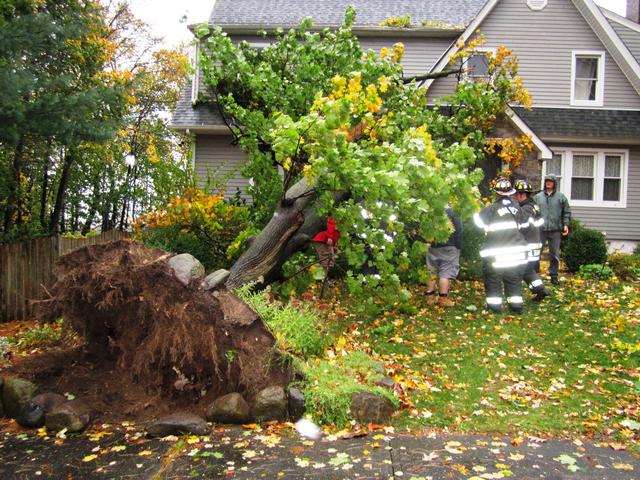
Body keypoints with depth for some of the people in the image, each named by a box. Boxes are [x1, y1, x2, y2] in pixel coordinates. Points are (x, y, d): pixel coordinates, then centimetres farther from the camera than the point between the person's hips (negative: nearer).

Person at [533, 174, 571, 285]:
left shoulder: (561, 197, 6)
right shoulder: (538, 197, 7)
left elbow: (567, 212, 8)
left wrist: (566, 224, -1)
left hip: (555, 230, 0)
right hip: (541, 230, 0)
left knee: (555, 254, 6)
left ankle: (554, 276, 15)